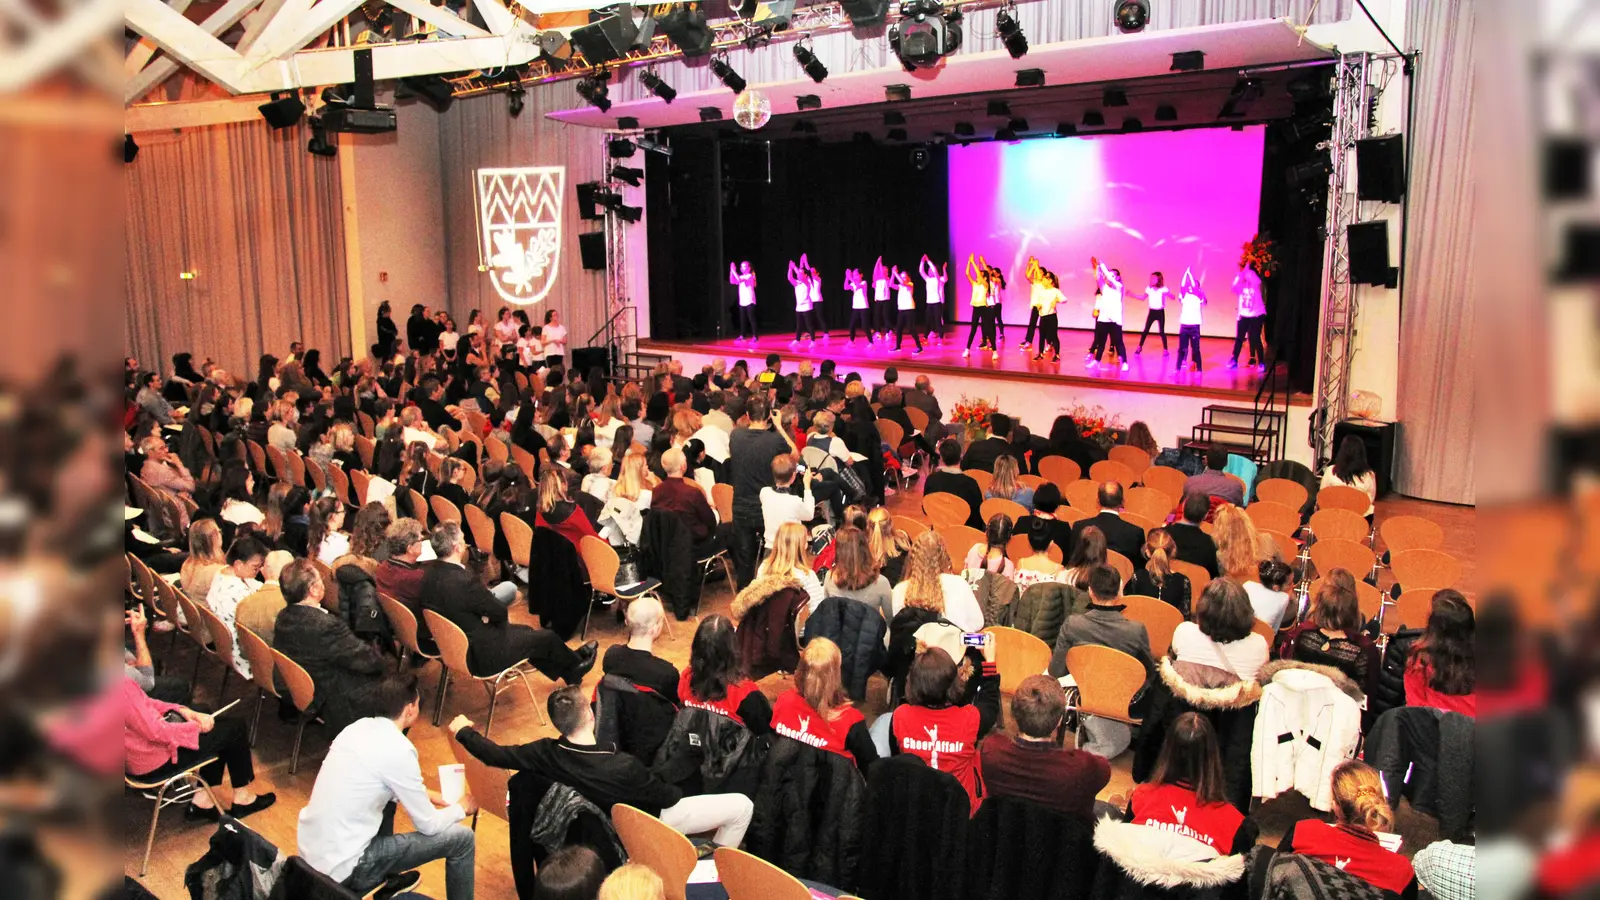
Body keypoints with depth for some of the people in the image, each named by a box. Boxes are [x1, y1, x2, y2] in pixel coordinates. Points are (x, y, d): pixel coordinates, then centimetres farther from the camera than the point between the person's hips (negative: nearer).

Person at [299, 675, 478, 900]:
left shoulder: (357, 727, 3)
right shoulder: (398, 750, -18)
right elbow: (428, 825, -8)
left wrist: (423, 794, 22)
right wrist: (461, 808, 10)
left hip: (308, 851, 8)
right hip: (342, 869, -8)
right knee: (462, 838, -3)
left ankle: (384, 880, 39)